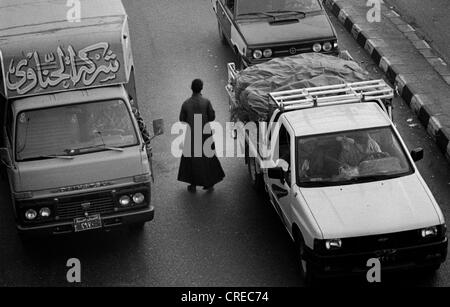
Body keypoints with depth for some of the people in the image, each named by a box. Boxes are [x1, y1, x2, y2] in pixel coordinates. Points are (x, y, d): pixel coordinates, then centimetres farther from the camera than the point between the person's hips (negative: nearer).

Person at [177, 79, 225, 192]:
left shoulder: (186, 104, -11)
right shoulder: (206, 102, -14)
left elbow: (182, 120, -5)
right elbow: (212, 117, -8)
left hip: (191, 135, 0)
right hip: (205, 135, 0)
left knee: (191, 159, 15)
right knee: (207, 158, 16)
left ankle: (193, 185, 19)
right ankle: (209, 183, 22)